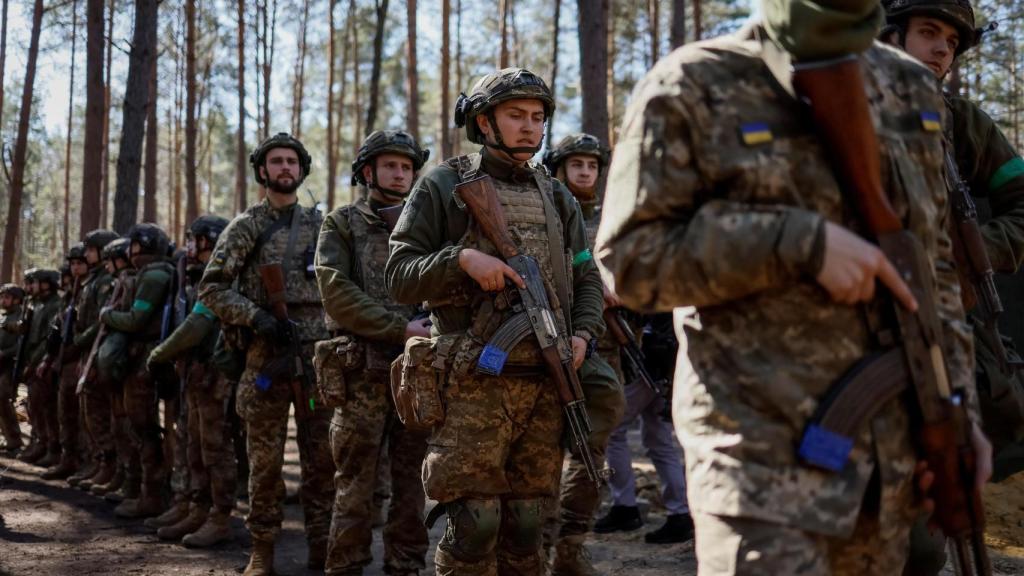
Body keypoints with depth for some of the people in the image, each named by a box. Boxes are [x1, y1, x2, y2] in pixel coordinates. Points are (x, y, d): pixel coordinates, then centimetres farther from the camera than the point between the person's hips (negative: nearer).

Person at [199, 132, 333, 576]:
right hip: (266, 354, -2)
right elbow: (211, 288, -1)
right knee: (265, 457, 1)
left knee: (322, 455, 4)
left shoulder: (321, 225, 12)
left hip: (319, 353, 2)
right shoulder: (246, 226, 4)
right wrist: (256, 317, -13)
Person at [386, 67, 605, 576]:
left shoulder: (556, 197, 17)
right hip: (474, 384, -4)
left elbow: (586, 277, 20)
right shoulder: (443, 187, 3)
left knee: (526, 523, 9)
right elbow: (399, 276, -2)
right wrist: (462, 258, -17)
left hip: (546, 385, 5)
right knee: (474, 523, -6)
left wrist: (583, 333, 1)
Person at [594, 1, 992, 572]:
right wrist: (803, 242, -19)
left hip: (890, 445, 6)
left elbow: (931, 263, 17)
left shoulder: (910, 89, 12)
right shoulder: (691, 88, -5)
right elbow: (630, 256, -11)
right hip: (762, 446, -6)